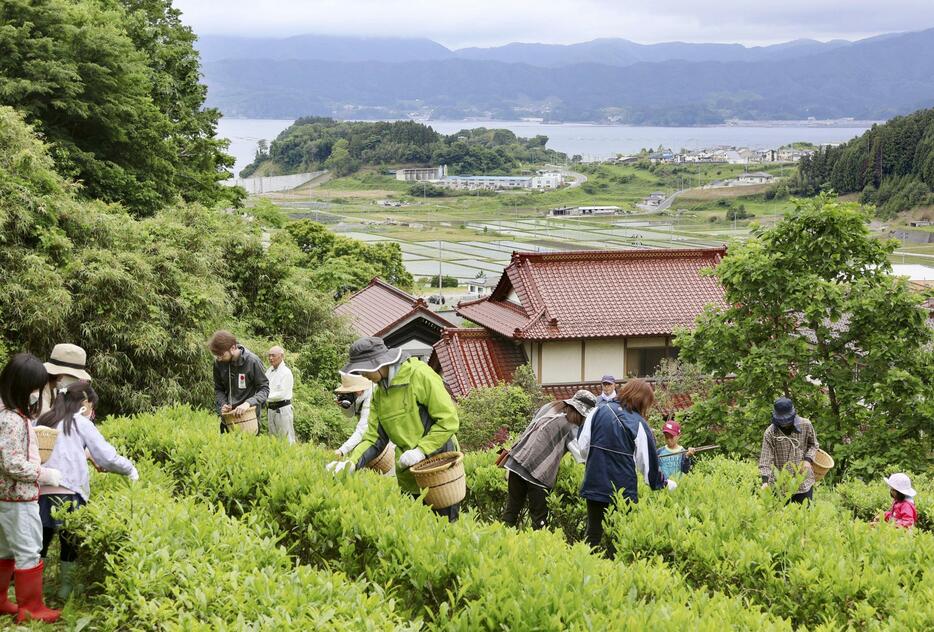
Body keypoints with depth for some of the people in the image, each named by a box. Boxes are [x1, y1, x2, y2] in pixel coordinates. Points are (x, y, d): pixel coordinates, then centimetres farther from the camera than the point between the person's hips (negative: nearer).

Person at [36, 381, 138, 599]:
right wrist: (130, 470, 16)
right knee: (70, 543, 11)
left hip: (39, 492, 4)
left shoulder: (41, 422, 16)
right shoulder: (81, 423, 3)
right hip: (68, 494, -4)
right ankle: (65, 589, 17)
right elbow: (108, 457, 1)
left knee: (40, 543, 14)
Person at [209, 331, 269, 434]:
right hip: (227, 417, 4)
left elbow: (264, 389, -10)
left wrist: (248, 403, -26)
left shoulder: (252, 361, -15)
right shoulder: (219, 363, -2)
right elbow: (218, 389, 10)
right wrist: (222, 404, -10)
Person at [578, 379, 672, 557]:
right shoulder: (639, 425, -6)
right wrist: (663, 483, 15)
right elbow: (647, 462, -1)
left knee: (594, 533, 13)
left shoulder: (599, 411, 1)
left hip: (594, 484, 3)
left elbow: (582, 445, 2)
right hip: (623, 489, -3)